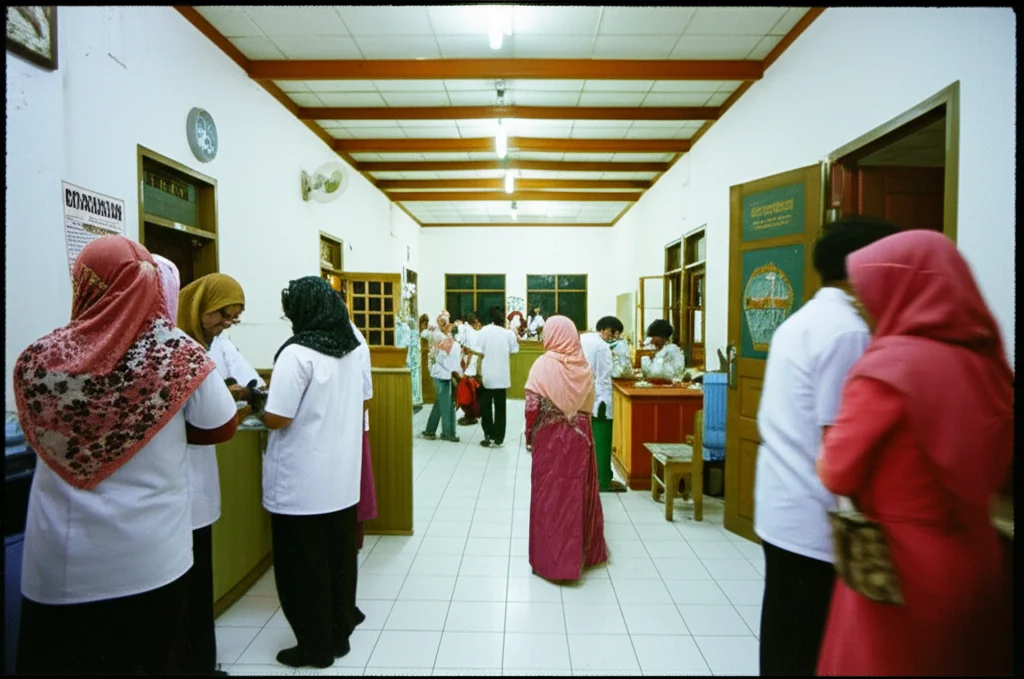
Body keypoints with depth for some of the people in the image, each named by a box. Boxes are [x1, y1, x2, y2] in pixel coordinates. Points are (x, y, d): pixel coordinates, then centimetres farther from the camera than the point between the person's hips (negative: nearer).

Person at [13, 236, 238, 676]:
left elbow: (39, 434, 9)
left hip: (63, 563, 2)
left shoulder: (38, 359, -8)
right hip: (151, 559, -1)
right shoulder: (178, 353, -16)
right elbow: (222, 428, -5)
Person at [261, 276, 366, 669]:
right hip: (342, 477, 7)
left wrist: (258, 405, 3)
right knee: (339, 560, 19)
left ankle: (315, 647, 28)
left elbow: (277, 419, -17)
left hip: (303, 484, -7)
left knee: (304, 568, 12)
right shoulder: (353, 349, 4)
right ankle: (339, 635, 35)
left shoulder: (298, 353, -18)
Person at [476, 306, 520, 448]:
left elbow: (480, 354, -11)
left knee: (486, 406, 13)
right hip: (502, 376, 1)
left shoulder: (483, 332, -7)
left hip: (486, 375, -1)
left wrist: (479, 374, -5)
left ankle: (488, 435, 16)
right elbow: (514, 351, 7)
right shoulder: (509, 333, -4)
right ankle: (498, 438, 13)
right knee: (500, 408, 10)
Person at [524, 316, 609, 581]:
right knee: (578, 491, 17)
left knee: (550, 494, 8)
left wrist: (529, 435, -3)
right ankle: (581, 553, 33)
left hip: (550, 439, -4)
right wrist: (577, 421, 12)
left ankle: (550, 558, 20)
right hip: (579, 437, 4)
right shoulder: (584, 367, -1)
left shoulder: (543, 365, -14)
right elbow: (589, 405, 1)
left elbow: (532, 406, -16)